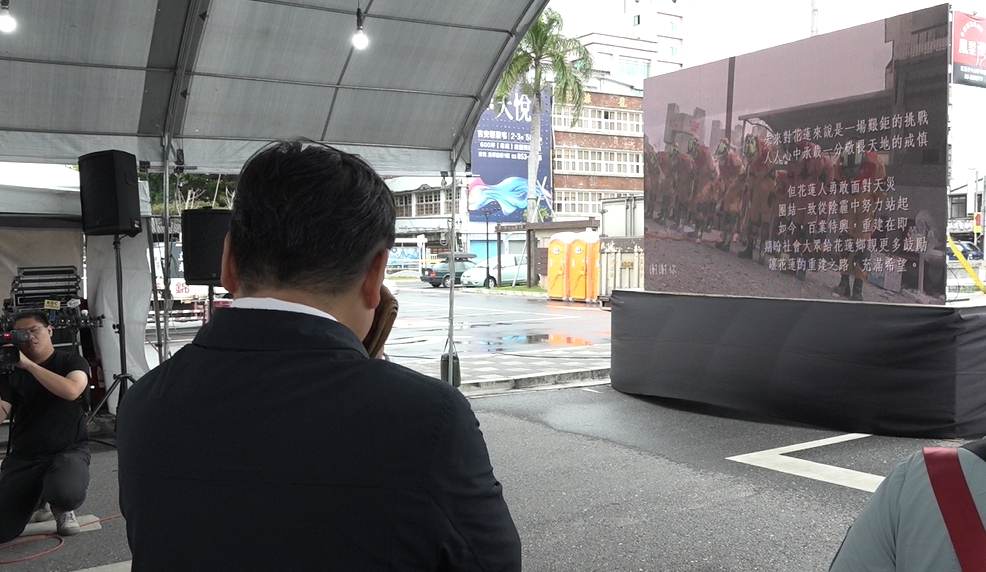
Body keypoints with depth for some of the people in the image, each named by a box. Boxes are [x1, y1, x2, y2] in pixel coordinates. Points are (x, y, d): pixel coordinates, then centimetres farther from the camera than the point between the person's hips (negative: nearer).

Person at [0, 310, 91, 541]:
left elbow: (71, 391, -24)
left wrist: (28, 364, -22)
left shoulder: (72, 362, 0)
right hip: (23, 456, 4)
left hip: (68, 450, -3)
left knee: (68, 495, -37)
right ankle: (37, 500, 28)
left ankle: (61, 509, 4)